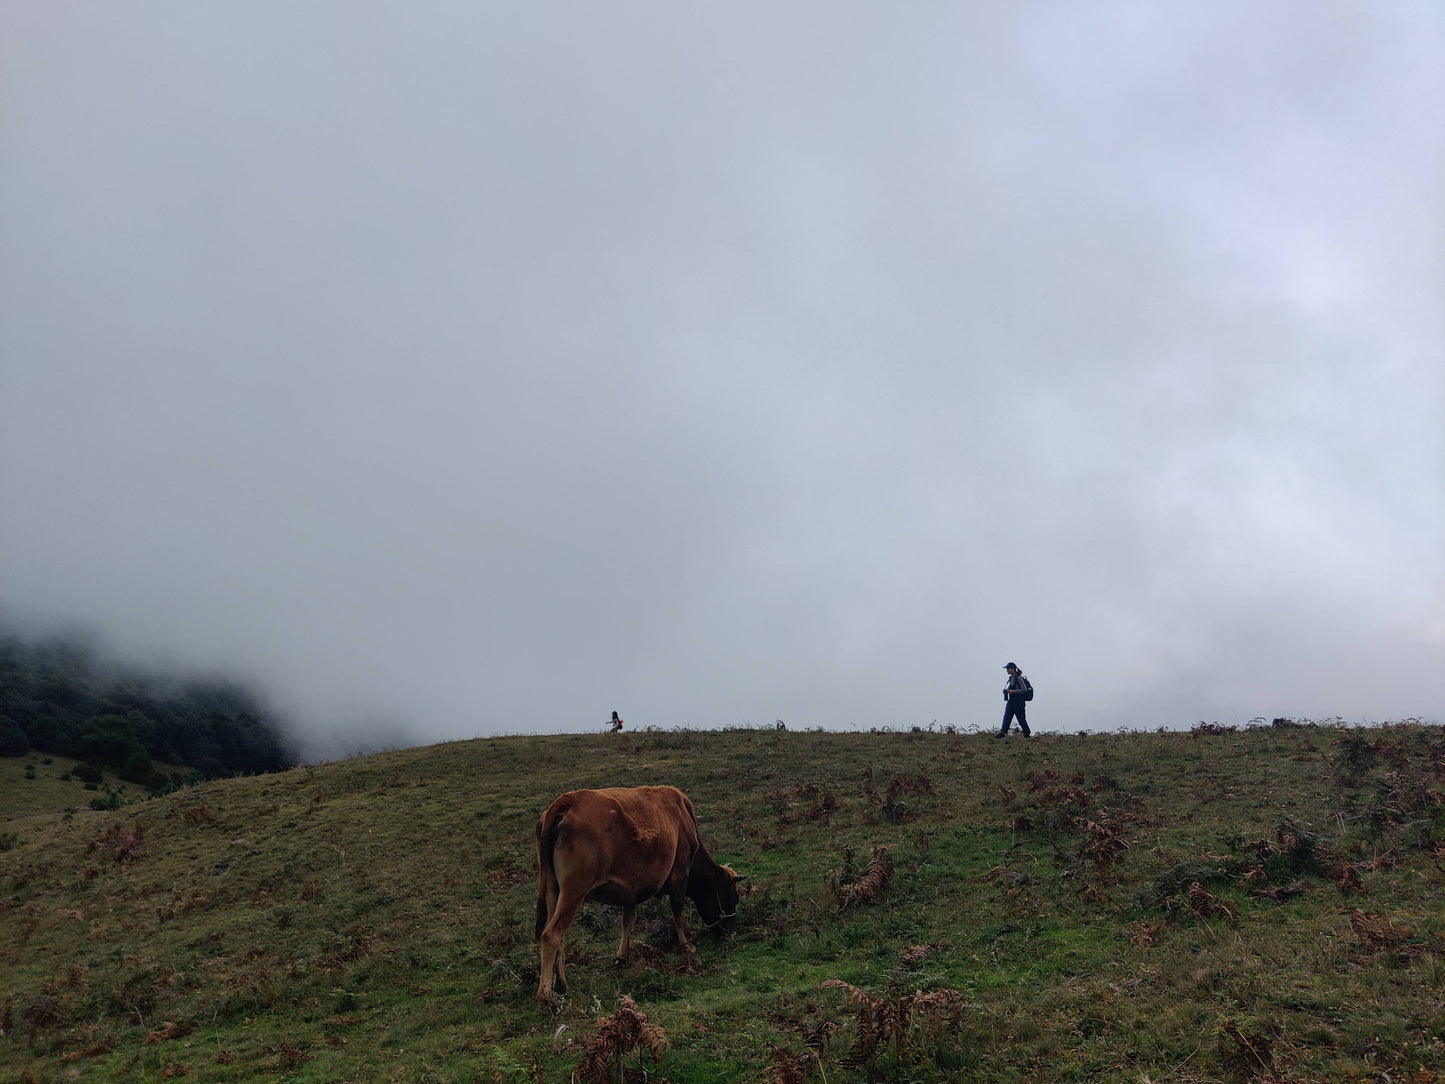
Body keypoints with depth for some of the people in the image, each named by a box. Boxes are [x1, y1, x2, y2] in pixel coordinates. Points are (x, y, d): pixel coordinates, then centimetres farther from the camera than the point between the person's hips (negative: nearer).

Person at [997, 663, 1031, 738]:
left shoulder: (1018, 678, -15)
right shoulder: (1011, 678, 12)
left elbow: (1024, 690, -17)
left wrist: (1013, 691, -22)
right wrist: (1008, 690, 9)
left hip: (1018, 702, -8)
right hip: (1011, 701, 8)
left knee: (1021, 719, 1)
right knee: (1007, 716, -3)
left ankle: (1027, 734, 14)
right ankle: (1003, 732, -9)